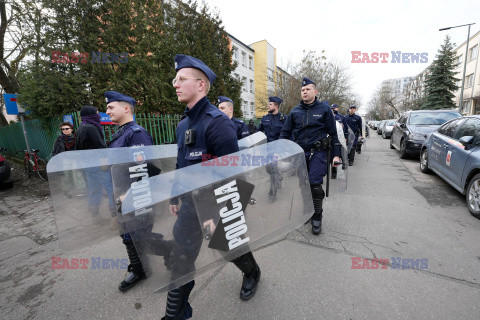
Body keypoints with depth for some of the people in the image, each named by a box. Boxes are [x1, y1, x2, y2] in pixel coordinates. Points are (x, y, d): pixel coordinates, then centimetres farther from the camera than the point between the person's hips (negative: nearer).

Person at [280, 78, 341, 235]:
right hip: (299, 152, 3)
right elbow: (285, 133, 11)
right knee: (301, 184, 7)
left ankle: (317, 218, 8)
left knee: (315, 184, -11)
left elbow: (333, 133, 5)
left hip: (318, 152, -3)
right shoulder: (295, 111, 9)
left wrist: (336, 154, 1)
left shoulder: (324, 109, 3)